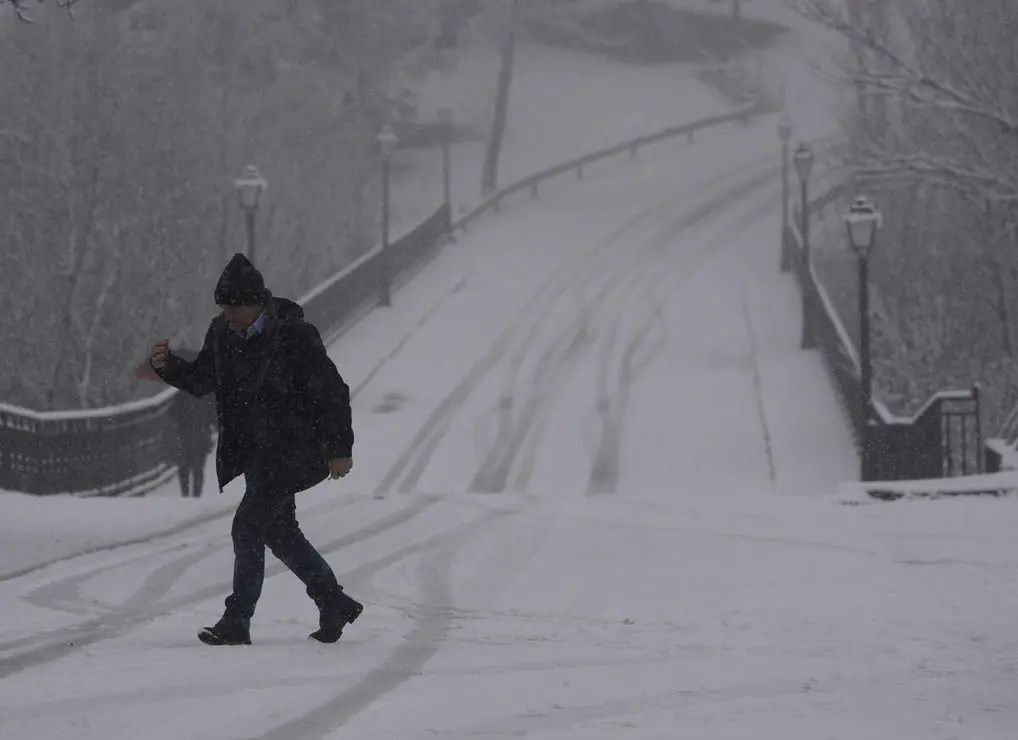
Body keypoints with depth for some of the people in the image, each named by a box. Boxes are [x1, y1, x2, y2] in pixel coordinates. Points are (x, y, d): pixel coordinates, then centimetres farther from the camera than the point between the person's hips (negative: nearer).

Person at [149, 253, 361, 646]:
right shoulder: (223, 333, 3)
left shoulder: (294, 336, -18)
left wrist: (340, 448, -11)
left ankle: (236, 622, -9)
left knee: (248, 527, -13)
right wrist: (167, 366, -7)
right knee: (280, 532, 15)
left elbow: (332, 392, -13)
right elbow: (200, 380, 13)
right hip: (255, 452, 8)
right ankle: (335, 605, 30)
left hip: (290, 453, -8)